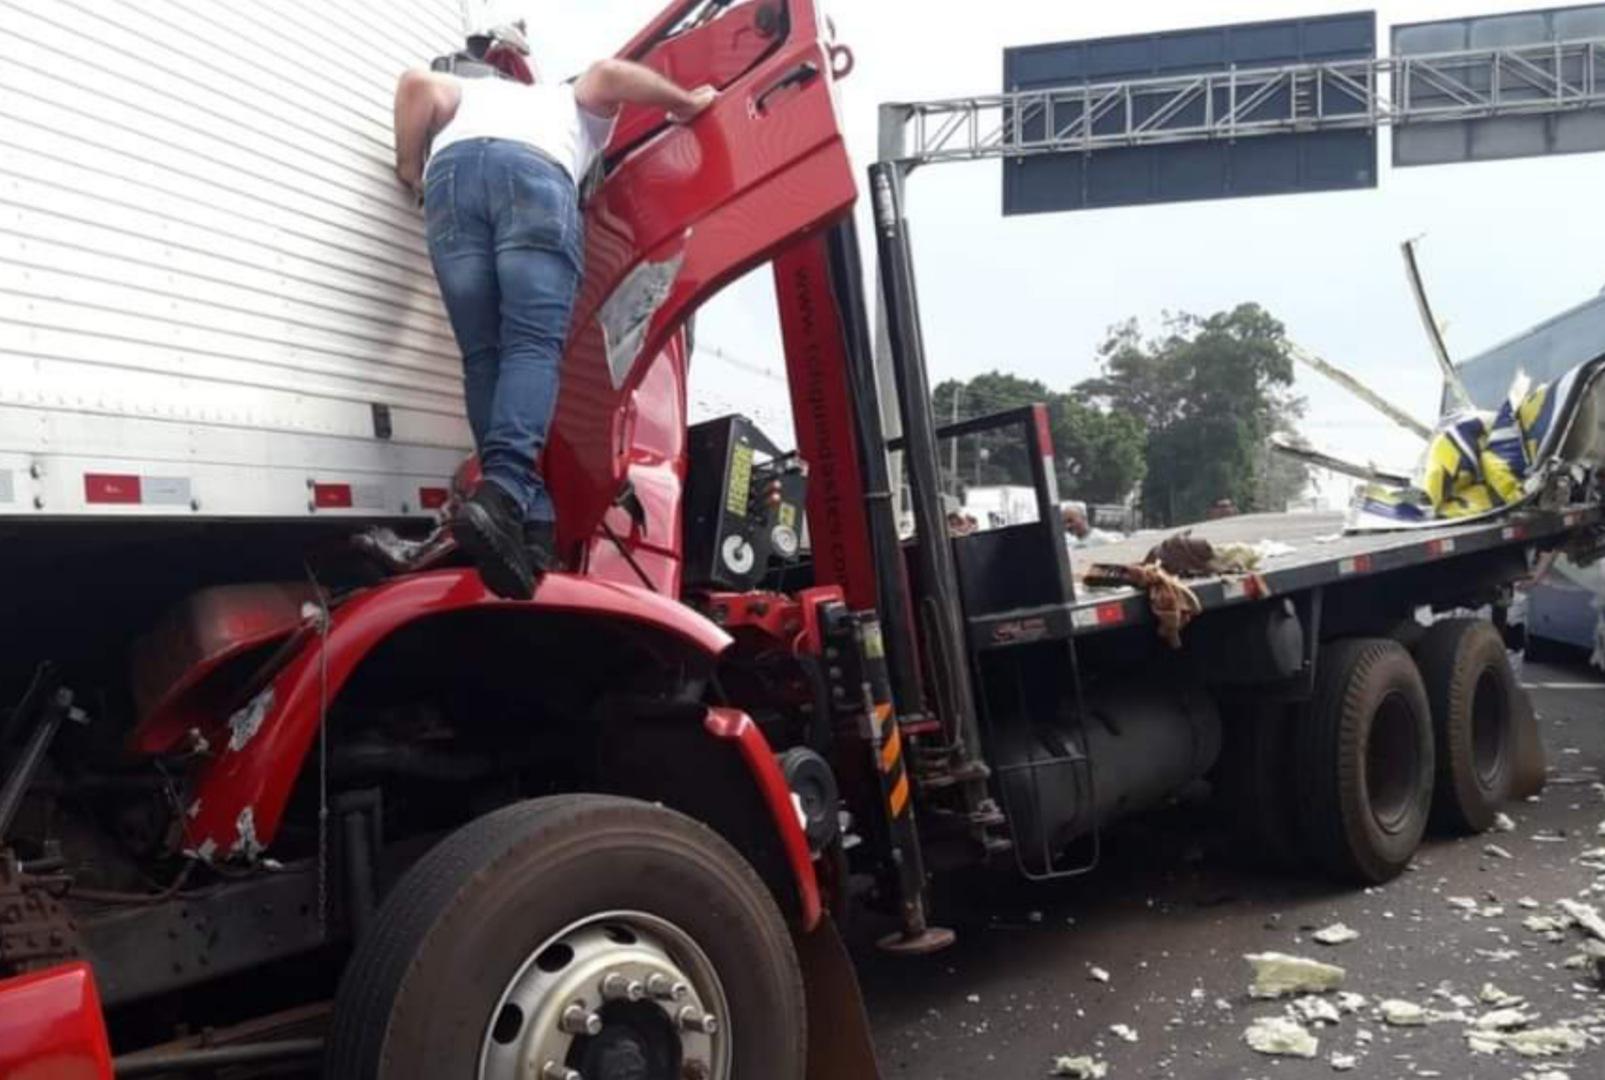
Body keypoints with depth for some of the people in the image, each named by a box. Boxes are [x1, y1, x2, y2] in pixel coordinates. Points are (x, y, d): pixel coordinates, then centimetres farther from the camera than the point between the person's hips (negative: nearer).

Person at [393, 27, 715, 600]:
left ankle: (529, 515, -14)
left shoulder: (471, 91, 44)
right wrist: (687, 104, 28)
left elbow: (418, 84, 21)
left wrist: (412, 174, 28)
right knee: (533, 345, -14)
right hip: (533, 172, -2)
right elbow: (606, 75, 17)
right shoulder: (572, 102, 40)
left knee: (484, 357, 0)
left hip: (452, 170, 2)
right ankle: (502, 492, -39)